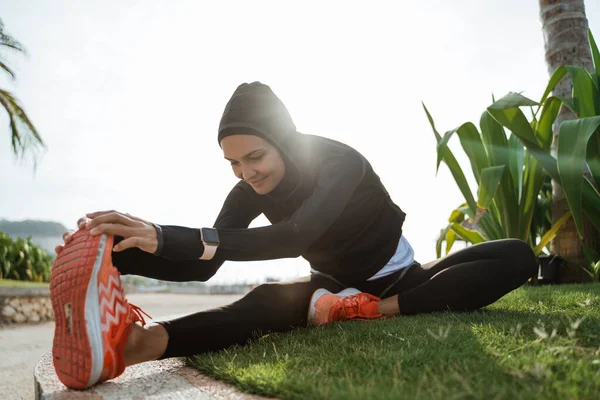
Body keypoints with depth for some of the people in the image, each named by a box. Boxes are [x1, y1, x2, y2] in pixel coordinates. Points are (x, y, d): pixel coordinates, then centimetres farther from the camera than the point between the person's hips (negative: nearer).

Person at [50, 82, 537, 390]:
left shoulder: (340, 162, -28)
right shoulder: (250, 192, -13)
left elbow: (299, 236, -47)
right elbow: (205, 264, -23)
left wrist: (167, 237, -57)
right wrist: (113, 254, -40)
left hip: (401, 281, -1)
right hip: (336, 290, 2)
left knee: (518, 257, -24)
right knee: (266, 302, -34)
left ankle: (374, 311, -37)